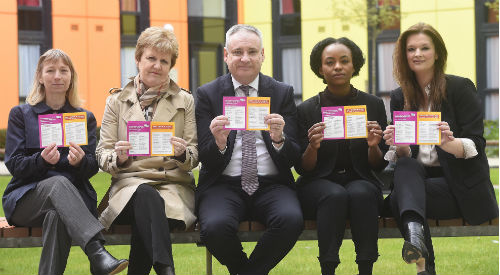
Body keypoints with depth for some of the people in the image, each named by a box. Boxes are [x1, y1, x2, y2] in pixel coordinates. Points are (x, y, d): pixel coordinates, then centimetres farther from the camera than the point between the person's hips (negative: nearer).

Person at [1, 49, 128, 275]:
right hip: (27, 196, -1)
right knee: (58, 183, -38)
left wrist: (79, 161, -18)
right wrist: (42, 160, -20)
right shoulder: (21, 114, 13)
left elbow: (92, 168, 8)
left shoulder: (86, 118, 19)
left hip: (73, 194, 2)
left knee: (57, 216, -38)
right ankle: (98, 254, -56)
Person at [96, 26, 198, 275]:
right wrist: (118, 157, -14)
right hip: (129, 183, 0)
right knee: (146, 195, -38)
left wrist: (182, 153, -14)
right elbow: (102, 156, 10)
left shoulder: (185, 102, 16)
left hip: (174, 187, 0)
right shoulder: (116, 102, 15)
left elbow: (194, 157, 11)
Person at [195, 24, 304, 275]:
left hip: (271, 185, 1)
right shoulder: (208, 94, 6)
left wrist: (279, 139, -20)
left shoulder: (282, 93, 8)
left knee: (291, 219, -32)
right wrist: (219, 143, -21)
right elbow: (204, 159, 2)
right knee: (215, 227, -32)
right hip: (224, 186, -1)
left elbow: (293, 158, 3)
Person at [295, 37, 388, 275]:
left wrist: (373, 146, -17)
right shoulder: (307, 110, 1)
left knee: (360, 193, -34)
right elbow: (302, 168, 1)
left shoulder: (373, 105, 4)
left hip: (361, 181, 1)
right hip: (318, 183, -1)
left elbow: (379, 165, 5)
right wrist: (312, 146, -20)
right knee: (335, 195, -35)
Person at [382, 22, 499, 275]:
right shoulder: (400, 98, 10)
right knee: (405, 166, -32)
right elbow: (402, 158, 6)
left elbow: (476, 145, -9)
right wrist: (399, 147, -19)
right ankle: (414, 233, -55)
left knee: (399, 199, -29)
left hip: (460, 184, -4)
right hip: (418, 177, 4)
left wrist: (450, 143, -31)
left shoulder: (460, 88, -2)